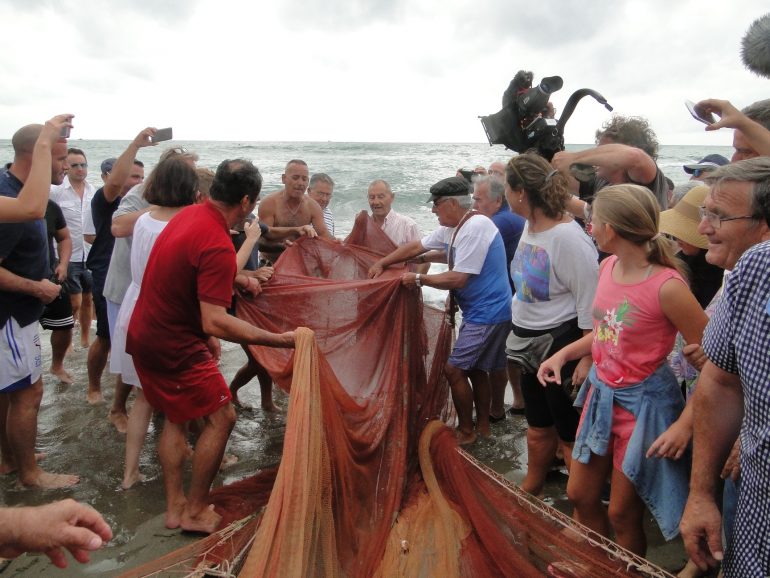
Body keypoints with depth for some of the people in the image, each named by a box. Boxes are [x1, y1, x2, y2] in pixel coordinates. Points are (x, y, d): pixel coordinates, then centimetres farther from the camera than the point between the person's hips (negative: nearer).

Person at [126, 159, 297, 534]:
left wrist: (235, 279, 10)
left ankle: (174, 507, 28)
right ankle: (195, 511, 14)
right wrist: (280, 340, -29)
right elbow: (214, 323, -31)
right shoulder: (218, 246, -27)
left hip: (144, 334, 9)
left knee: (175, 417, 20)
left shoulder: (190, 214, 2)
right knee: (221, 417, 4)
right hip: (175, 347, -9)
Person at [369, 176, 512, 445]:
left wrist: (418, 278, -14)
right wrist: (382, 263, 15)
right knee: (475, 368, 18)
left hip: (487, 313, -10)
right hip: (480, 312, 10)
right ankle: (483, 425, 32)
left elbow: (457, 280, -25)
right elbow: (416, 246, 18)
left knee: (454, 369, -4)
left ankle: (466, 431, 11)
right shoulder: (452, 228, 8)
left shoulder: (475, 228, -22)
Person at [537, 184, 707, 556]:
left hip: (643, 402, -7)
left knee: (622, 514, 11)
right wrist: (562, 355, 3)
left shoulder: (666, 286, -25)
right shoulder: (607, 267, -1)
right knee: (580, 495, 20)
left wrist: (685, 424, -19)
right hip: (601, 392, 8)